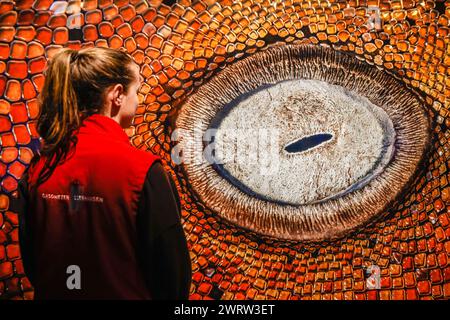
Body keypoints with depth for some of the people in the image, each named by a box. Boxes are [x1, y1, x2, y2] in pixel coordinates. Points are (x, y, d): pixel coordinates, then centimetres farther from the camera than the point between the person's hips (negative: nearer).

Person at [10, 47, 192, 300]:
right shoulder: (143, 170, -22)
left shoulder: (38, 169, -8)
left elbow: (31, 261, 3)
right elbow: (172, 267, -16)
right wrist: (175, 295, 3)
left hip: (53, 293, 4)